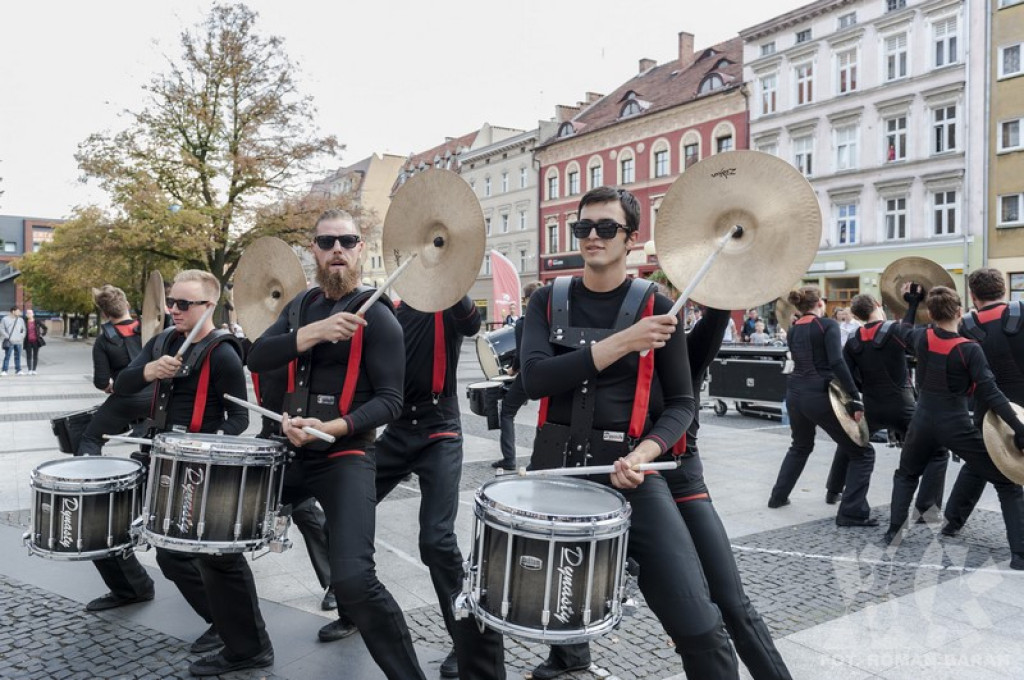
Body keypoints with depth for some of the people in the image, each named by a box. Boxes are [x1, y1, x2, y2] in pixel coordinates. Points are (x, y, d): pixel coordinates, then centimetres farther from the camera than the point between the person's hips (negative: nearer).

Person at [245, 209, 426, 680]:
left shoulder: (377, 317, -9)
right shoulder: (302, 305, 10)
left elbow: (390, 401, -12)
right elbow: (256, 358, -4)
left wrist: (332, 428, -27)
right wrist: (313, 333, -21)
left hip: (346, 458, -7)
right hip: (292, 451, 7)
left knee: (353, 578, -22)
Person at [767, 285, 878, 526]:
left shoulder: (793, 330, 12)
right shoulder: (828, 324, -9)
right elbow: (837, 363, -20)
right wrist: (856, 398, -19)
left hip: (795, 393, 7)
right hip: (819, 395, -7)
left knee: (801, 446, 31)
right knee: (861, 452, 3)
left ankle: (778, 496, 37)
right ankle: (852, 513, -3)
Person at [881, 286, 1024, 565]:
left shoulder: (921, 337, -3)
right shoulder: (970, 349, -15)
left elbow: (902, 332, 22)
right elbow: (989, 393, -19)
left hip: (923, 421, 4)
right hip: (957, 426, -4)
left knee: (906, 475, 29)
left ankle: (893, 531, 22)